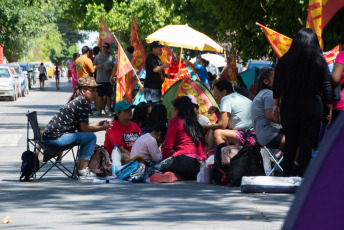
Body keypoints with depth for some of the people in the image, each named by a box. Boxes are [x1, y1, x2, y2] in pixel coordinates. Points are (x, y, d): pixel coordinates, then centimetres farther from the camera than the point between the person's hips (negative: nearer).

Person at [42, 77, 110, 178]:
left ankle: (79, 167, 27)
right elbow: (84, 129, -8)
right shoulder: (84, 103, -10)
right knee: (91, 137, -6)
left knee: (86, 136, 26)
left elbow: (80, 127, 23)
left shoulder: (77, 101, 20)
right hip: (56, 138, -10)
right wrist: (102, 128, 5)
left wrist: (97, 124, 26)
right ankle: (83, 169, -4)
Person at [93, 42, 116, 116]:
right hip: (99, 79, 1)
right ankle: (98, 110, 3)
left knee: (108, 95, 0)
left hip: (109, 80, -1)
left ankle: (109, 110, 5)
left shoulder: (111, 57, 7)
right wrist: (97, 66, -7)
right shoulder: (98, 56, 10)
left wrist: (110, 69, -12)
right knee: (100, 95, -1)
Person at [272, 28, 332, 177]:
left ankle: (286, 176, 14)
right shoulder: (319, 61, -4)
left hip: (288, 107, 2)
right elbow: (326, 88, -3)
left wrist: (276, 105, 16)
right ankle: (302, 177, -1)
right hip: (312, 109, -2)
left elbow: (276, 86, 6)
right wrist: (330, 109, 5)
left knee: (290, 143, 12)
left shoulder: (285, 60, 1)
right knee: (306, 144, 0)